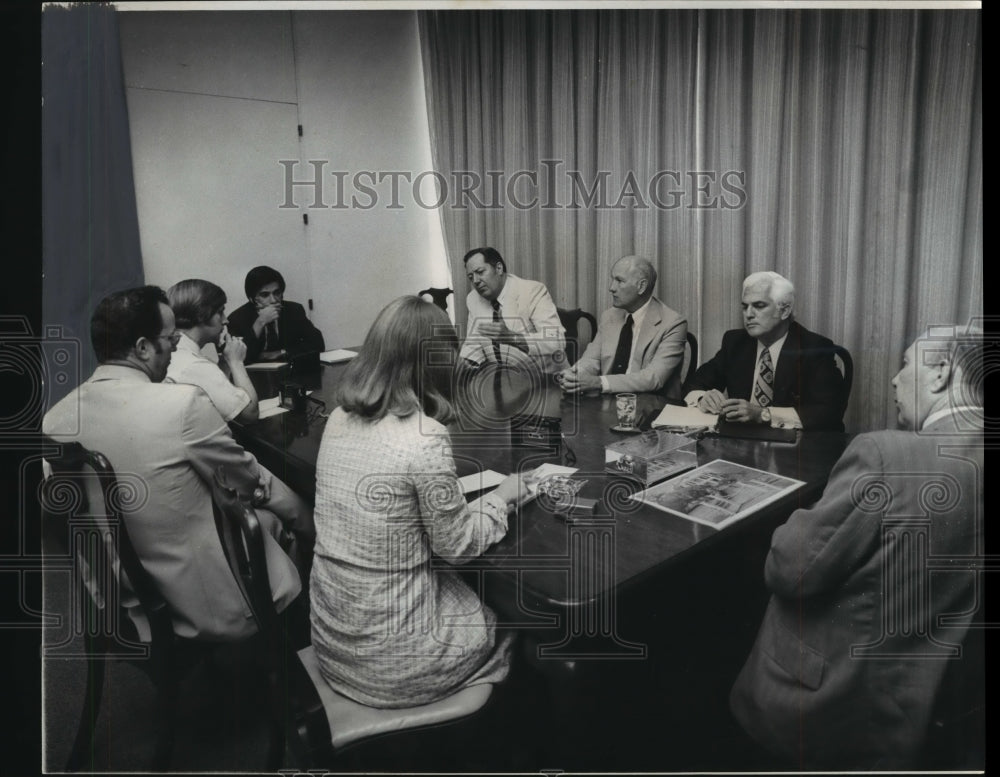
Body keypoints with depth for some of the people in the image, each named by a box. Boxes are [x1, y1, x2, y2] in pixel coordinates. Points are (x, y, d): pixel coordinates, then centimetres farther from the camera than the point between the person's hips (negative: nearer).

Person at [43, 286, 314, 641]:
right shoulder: (183, 403, -25)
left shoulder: (54, 419, -5)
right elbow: (249, 480, -9)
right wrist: (309, 522, 9)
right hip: (215, 602, -6)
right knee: (271, 515, 19)